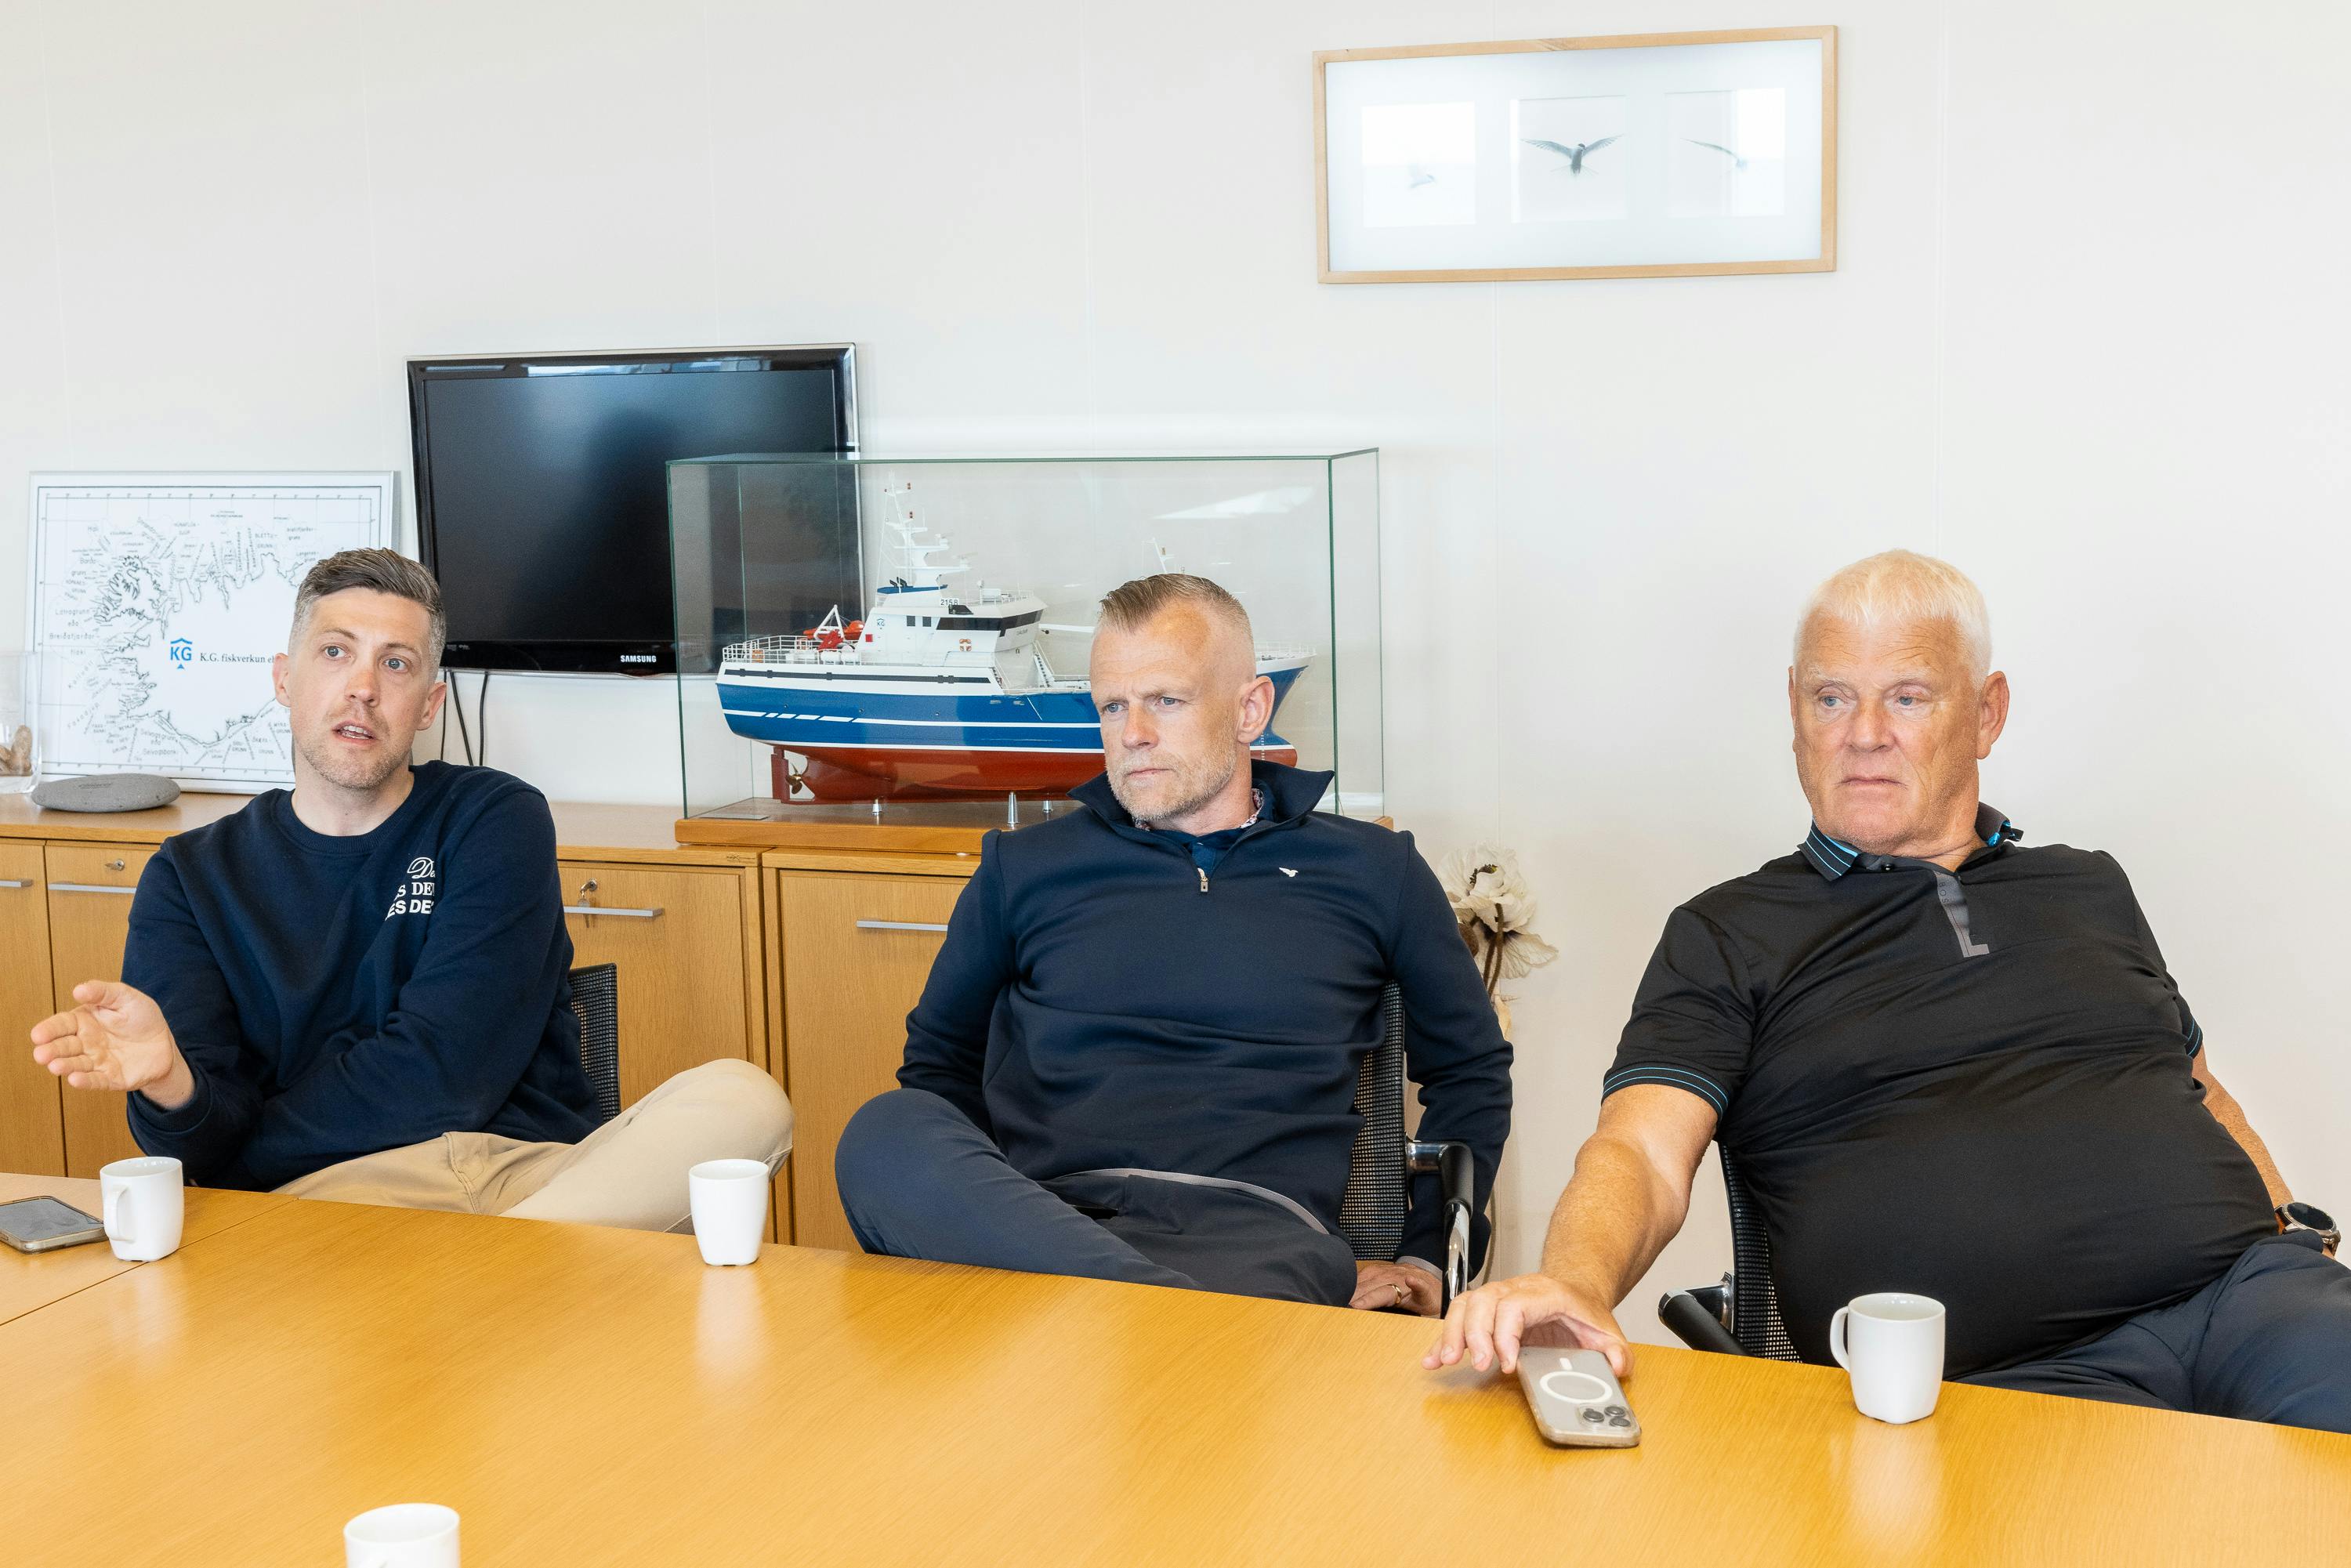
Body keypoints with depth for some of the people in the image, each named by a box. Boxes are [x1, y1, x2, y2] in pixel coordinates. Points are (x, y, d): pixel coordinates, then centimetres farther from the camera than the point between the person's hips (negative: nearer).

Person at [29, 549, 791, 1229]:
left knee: (743, 1099, -31)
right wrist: (170, 1083, -22)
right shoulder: (191, 877, 14)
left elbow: (443, 1076, -2)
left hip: (531, 1168, 2)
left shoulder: (497, 821, 10)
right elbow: (209, 1143, 1)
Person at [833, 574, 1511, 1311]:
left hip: (1255, 1227, -5)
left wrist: (1427, 1258, 14)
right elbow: (938, 1059, 29)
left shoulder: (1372, 871, 19)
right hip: (1043, 1211, 5)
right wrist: (954, 1196, 8)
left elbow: (1471, 1071, 27)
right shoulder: (1024, 868, 22)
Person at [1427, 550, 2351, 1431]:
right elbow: (1641, 1157, -2)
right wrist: (1574, 1284, -26)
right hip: (2005, 1370, -4)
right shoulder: (1728, 937, 12)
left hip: (2240, 1285, 4)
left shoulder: (2091, 891, 26)